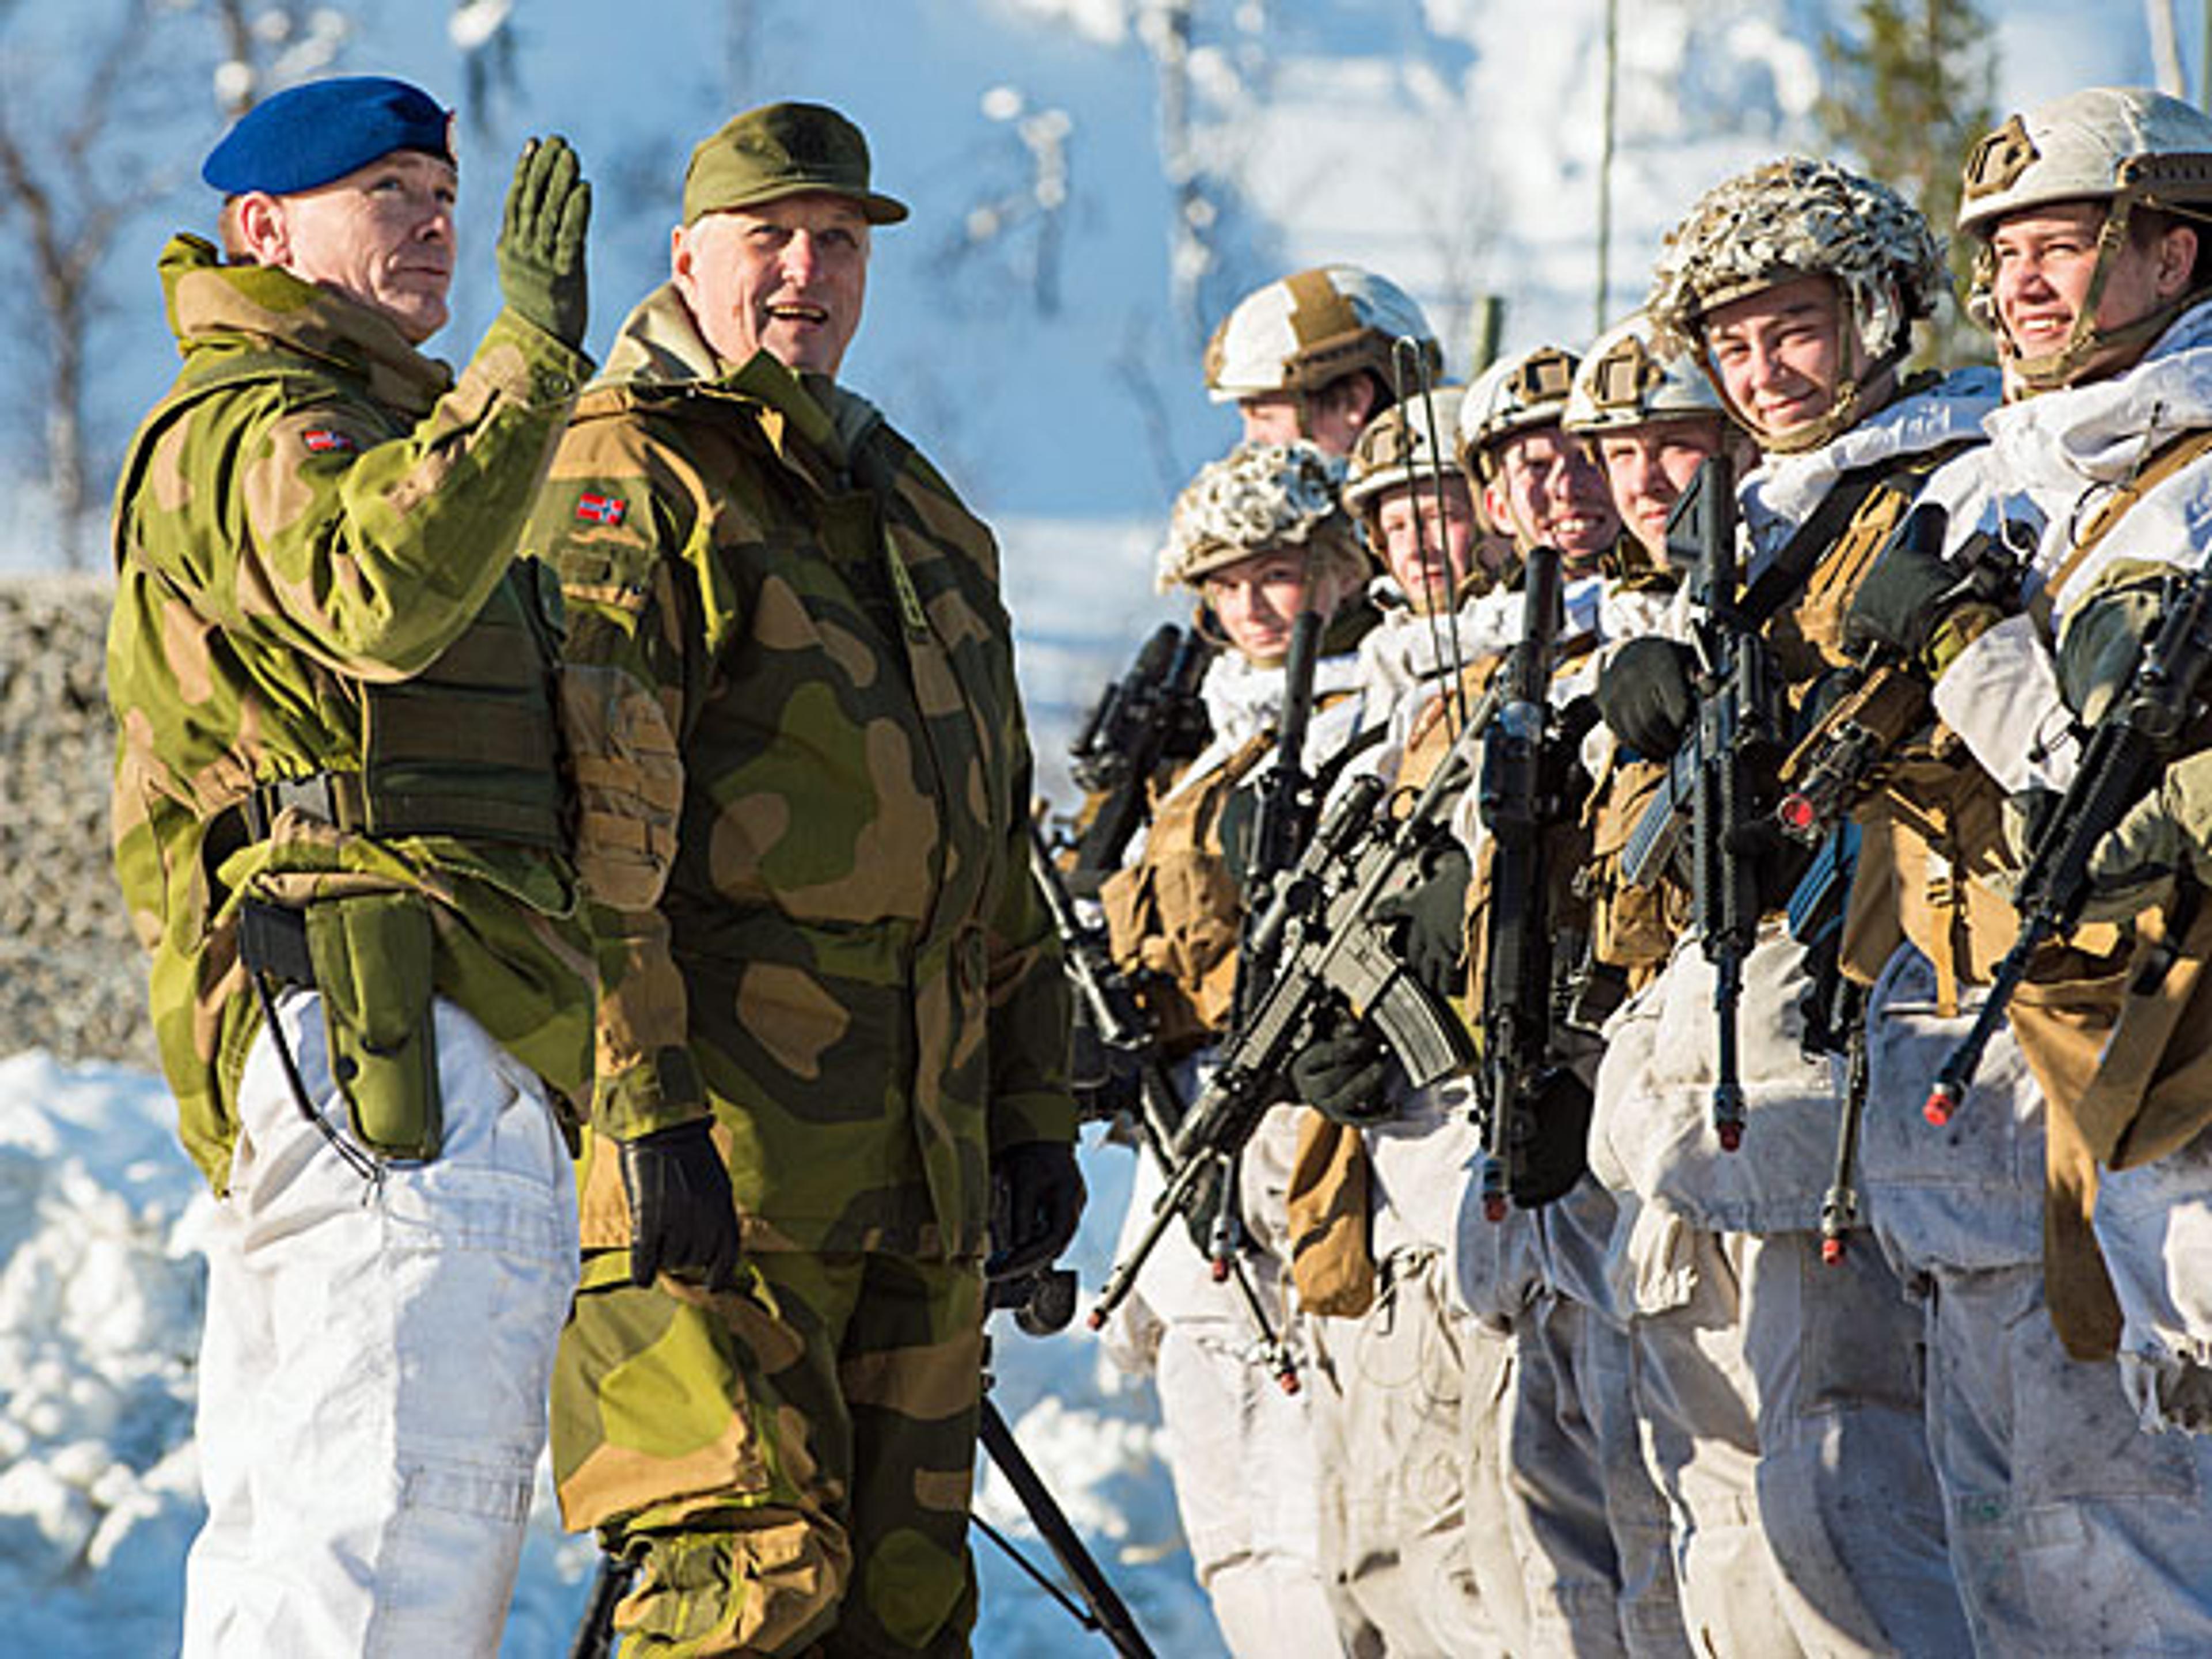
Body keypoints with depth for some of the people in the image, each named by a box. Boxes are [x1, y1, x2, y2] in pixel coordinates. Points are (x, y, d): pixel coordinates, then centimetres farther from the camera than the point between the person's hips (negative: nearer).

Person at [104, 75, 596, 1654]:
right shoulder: (249, 430, -5)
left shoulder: (346, 432, 29)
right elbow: (388, 591, -27)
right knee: (411, 1529, -19)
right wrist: (534, 353, -27)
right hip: (391, 1042, -11)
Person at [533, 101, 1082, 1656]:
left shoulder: (924, 517, 23)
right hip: (717, 1133, -8)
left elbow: (999, 858, 27)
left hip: (923, 1147, 8)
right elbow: (591, 823, -14)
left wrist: (1033, 1113, 21)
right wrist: (646, 1104, -23)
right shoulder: (624, 478, -3)